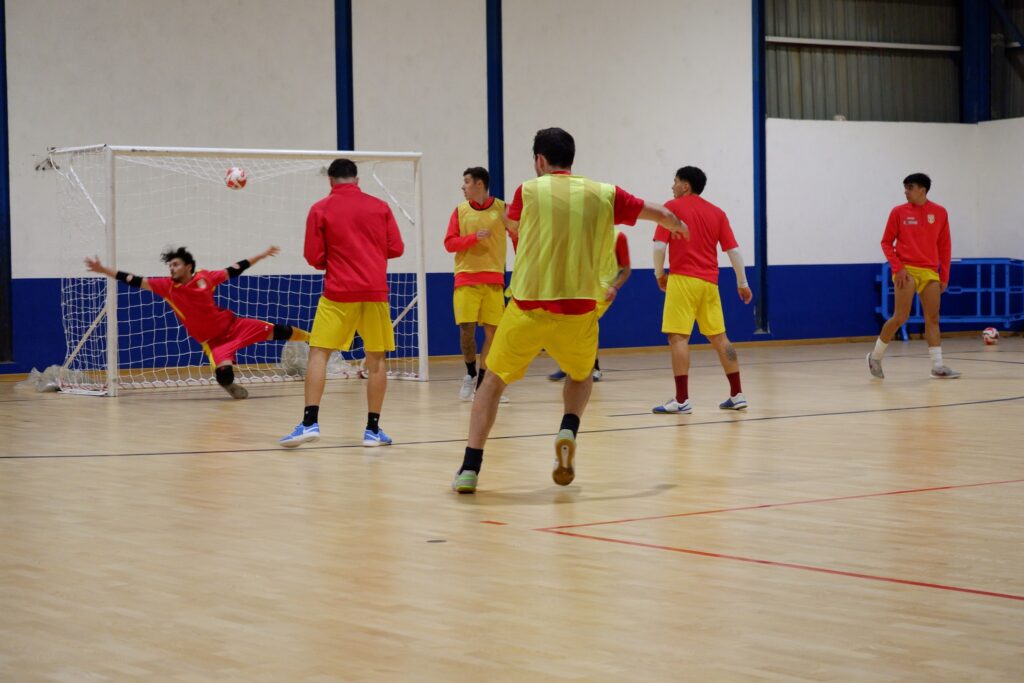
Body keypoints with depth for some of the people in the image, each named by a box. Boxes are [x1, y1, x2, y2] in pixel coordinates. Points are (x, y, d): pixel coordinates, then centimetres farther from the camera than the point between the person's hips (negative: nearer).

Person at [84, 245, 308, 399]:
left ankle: (311, 338, 30)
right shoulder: (166, 286, -13)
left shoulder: (205, 278, -10)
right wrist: (103, 270, -22)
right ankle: (231, 386, 10)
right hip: (211, 340, -1)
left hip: (232, 324, 1)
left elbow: (234, 270, 3)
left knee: (277, 331, 3)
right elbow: (135, 281, -16)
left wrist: (262, 255, 8)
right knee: (224, 374, -27)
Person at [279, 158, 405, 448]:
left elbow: (314, 258, -1)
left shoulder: (320, 209, 1)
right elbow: (396, 248, 5)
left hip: (338, 292, -2)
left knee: (318, 353, 2)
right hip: (375, 291, 2)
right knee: (376, 359, 9)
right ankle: (373, 429, 9)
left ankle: (310, 423, -11)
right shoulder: (380, 207, 5)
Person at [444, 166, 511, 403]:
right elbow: (449, 243, 1)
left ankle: (482, 383, 9)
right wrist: (474, 237, -14)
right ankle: (470, 374, 15)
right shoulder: (460, 210, 5)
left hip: (493, 279, 0)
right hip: (466, 278, 0)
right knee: (466, 328, -8)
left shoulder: (502, 208, 1)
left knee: (492, 330, -1)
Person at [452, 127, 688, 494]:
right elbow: (659, 213, 17)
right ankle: (568, 430, -1)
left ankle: (470, 468, 2)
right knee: (581, 376, 29)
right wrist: (677, 224, 40)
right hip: (579, 308, 1)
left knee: (494, 380, 14)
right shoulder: (603, 194, 4)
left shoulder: (529, 191, 1)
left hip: (528, 305, -1)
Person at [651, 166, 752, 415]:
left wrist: (659, 275, 6)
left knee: (678, 337, -7)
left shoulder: (673, 207, 0)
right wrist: (742, 284, 14)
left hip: (683, 279, -6)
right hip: (709, 281, 6)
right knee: (719, 337, 12)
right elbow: (733, 250, 8)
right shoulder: (717, 213, 13)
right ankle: (737, 395, 12)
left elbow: (659, 246, -8)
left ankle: (682, 399, -13)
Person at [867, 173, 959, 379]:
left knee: (932, 318, 1)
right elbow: (887, 242, 3)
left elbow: (944, 246, 10)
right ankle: (875, 357, 10)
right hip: (907, 271, -3)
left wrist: (944, 276, 6)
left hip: (930, 272, 3)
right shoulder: (898, 212, 0)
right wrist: (897, 268, -9)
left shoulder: (940, 213, 6)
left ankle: (938, 366, 2)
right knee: (900, 317, -7)